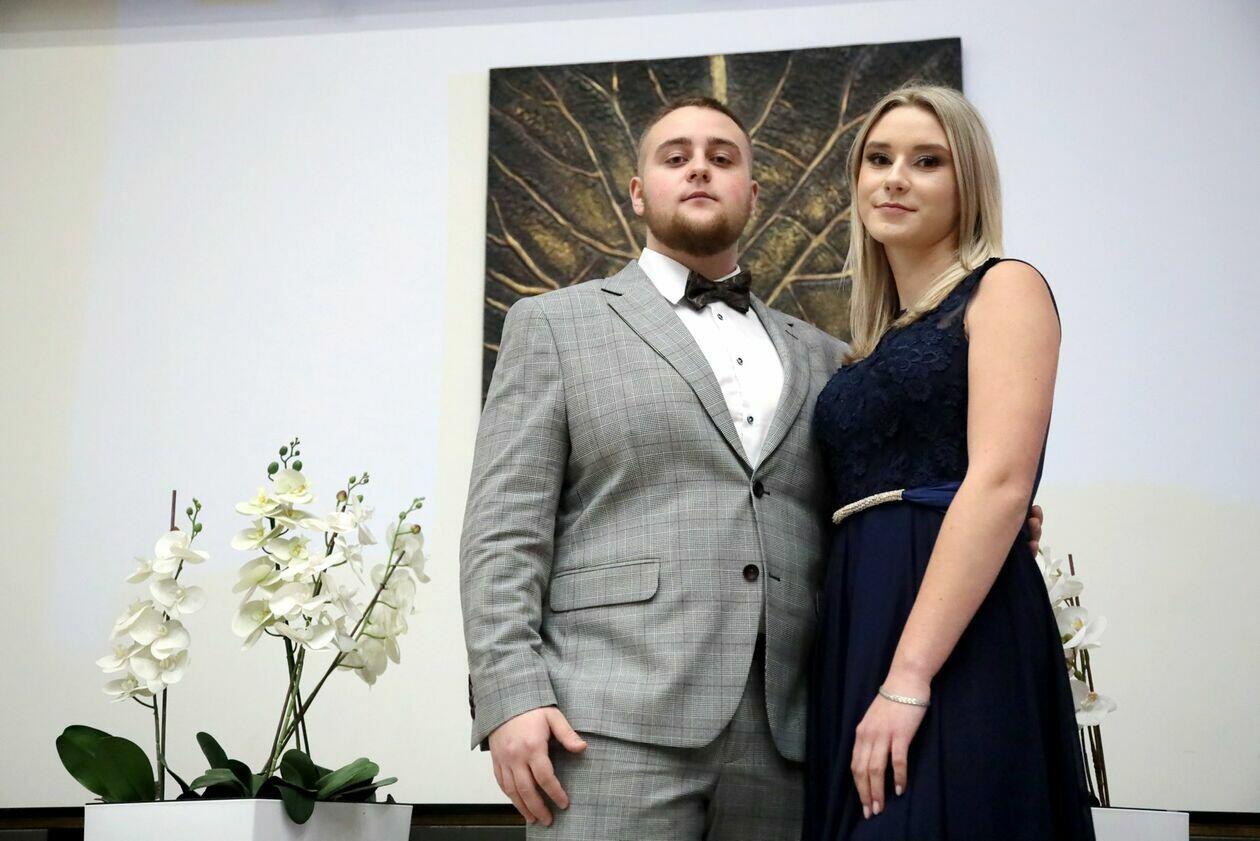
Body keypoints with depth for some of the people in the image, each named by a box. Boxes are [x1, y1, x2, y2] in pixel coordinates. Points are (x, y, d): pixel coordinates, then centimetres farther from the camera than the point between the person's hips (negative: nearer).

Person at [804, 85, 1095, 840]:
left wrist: (908, 678, -21)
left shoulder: (1004, 288, -1)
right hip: (859, 628, 7)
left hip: (955, 638, -7)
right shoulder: (874, 342, 20)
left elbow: (1000, 482, -14)